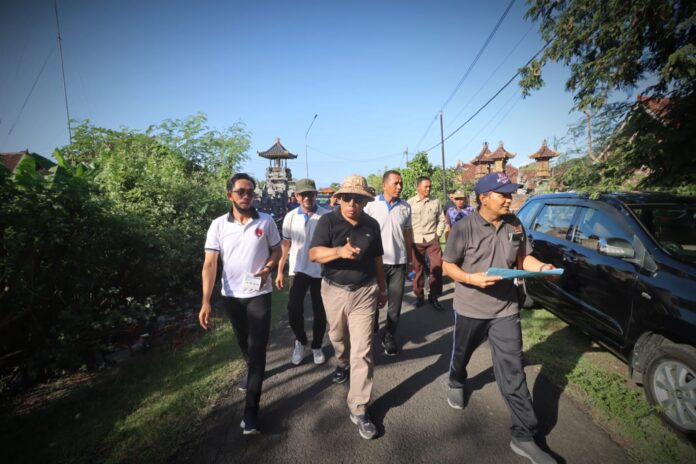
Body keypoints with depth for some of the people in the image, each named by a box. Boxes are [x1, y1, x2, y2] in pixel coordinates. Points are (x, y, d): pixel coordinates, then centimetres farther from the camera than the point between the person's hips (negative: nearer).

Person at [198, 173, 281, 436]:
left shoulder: (266, 221, -6)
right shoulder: (219, 225, -7)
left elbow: (277, 250, 4)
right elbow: (210, 264, -10)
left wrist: (267, 268, -17)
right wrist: (206, 301, -17)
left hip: (259, 294, -2)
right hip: (231, 296, 2)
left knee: (257, 348, -2)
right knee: (244, 343, 23)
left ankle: (251, 409, 9)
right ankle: (252, 371, 53)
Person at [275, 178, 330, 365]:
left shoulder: (327, 216, -9)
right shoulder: (290, 217, 0)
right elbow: (285, 245, 7)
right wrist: (279, 271, 6)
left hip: (321, 271, -1)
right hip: (298, 270, 1)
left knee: (320, 312, 11)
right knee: (294, 311, -2)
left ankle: (317, 346, 33)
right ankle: (300, 341, 28)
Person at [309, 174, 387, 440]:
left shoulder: (372, 225, -1)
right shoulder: (327, 221, -11)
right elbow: (314, 254, -22)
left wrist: (382, 288, 15)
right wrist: (340, 251, -40)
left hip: (364, 292, 0)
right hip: (333, 290, 0)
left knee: (362, 350, -1)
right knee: (338, 337, 24)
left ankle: (358, 408, 11)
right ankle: (342, 364, 57)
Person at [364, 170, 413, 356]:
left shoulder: (405, 207, 4)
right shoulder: (371, 205, -5)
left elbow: (408, 234, 11)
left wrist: (409, 259, 12)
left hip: (399, 262, 2)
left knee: (395, 304, 8)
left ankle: (389, 337, 25)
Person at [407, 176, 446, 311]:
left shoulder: (435, 202, 5)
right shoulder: (410, 202, 0)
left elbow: (441, 219, 12)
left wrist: (438, 234, 3)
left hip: (432, 239, 1)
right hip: (416, 240, -1)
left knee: (437, 267, -4)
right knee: (418, 269, 7)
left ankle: (433, 297, 10)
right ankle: (419, 296, 21)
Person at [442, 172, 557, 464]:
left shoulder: (515, 225, -1)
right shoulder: (464, 228, -16)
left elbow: (523, 258, 8)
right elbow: (448, 266, -12)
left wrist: (542, 267, -12)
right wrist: (473, 279, -28)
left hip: (505, 309, 2)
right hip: (470, 308, -2)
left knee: (513, 372, 3)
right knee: (461, 355, 22)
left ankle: (524, 436, 15)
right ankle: (457, 385, 54)